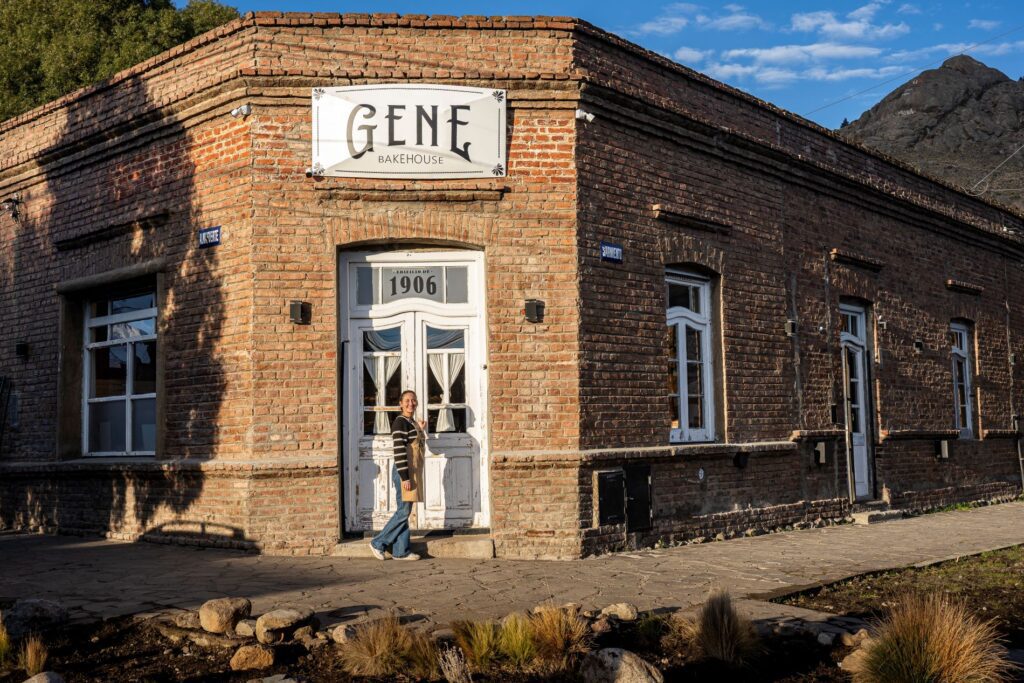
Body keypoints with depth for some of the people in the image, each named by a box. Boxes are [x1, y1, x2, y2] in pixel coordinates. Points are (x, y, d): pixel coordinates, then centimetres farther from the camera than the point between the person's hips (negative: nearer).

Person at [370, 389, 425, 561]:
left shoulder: (413, 423, 15)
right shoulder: (400, 422, -13)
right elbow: (399, 450, -20)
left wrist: (421, 431, 14)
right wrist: (404, 477, -23)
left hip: (410, 472, 9)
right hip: (403, 472, -9)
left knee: (405, 512, 9)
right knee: (403, 511, -7)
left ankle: (401, 551, 12)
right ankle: (378, 543, 2)